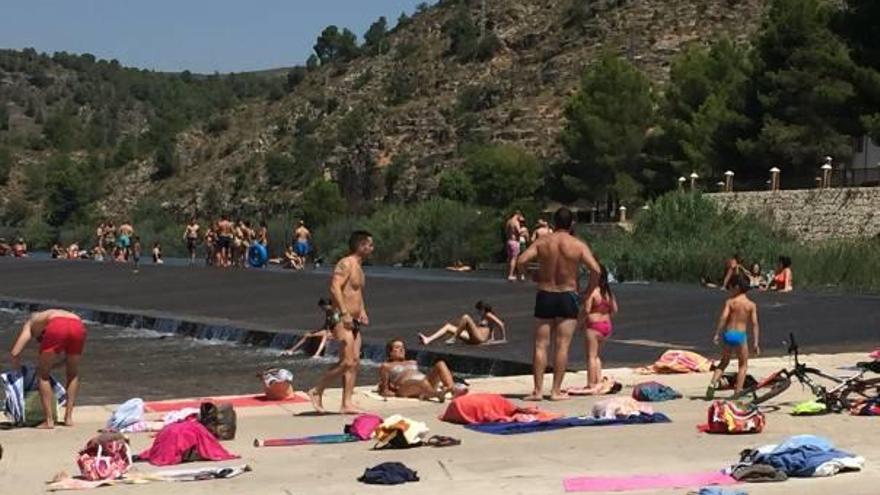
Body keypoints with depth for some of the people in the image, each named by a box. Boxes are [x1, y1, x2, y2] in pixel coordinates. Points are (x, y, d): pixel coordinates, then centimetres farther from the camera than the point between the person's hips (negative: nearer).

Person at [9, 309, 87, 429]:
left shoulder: (31, 323, 35)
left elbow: (14, 353, 22)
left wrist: (17, 369, 39)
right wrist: (52, 366, 50)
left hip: (57, 328, -4)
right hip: (78, 326, 4)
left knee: (43, 375, 15)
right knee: (73, 373, 27)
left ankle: (49, 420, 8)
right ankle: (68, 417, 22)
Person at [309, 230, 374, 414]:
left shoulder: (358, 267, 19)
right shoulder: (345, 264, -11)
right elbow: (335, 288, -23)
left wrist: (362, 311, 18)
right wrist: (345, 313, -27)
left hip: (353, 321, 10)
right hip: (342, 319, -10)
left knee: (354, 362, 4)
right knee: (347, 362, -14)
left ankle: (346, 403, 5)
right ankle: (316, 391, -3)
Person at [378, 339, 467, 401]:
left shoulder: (412, 363, 39)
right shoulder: (386, 366, 23)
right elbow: (384, 391, 15)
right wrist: (397, 394, -5)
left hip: (427, 382, 5)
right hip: (406, 387, -5)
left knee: (440, 364, -20)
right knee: (422, 382, -39)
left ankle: (454, 390, -47)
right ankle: (437, 394, -72)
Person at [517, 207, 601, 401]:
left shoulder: (542, 242, 0)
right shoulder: (578, 245, -5)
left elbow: (520, 261, -10)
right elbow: (595, 270, -14)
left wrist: (534, 275, 8)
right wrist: (588, 291, 0)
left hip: (545, 296, 1)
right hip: (567, 296, -1)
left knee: (541, 345, 5)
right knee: (562, 346, 3)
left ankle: (538, 390, 3)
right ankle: (556, 391, 2)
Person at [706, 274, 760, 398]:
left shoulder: (730, 302, -2)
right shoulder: (751, 304, 1)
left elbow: (723, 318, -12)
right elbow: (754, 324, -3)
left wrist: (717, 334, -10)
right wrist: (755, 343, -2)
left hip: (728, 334, 1)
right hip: (741, 335, -1)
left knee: (724, 362, 18)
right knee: (743, 365, 14)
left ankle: (712, 384, 1)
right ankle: (737, 391, 6)